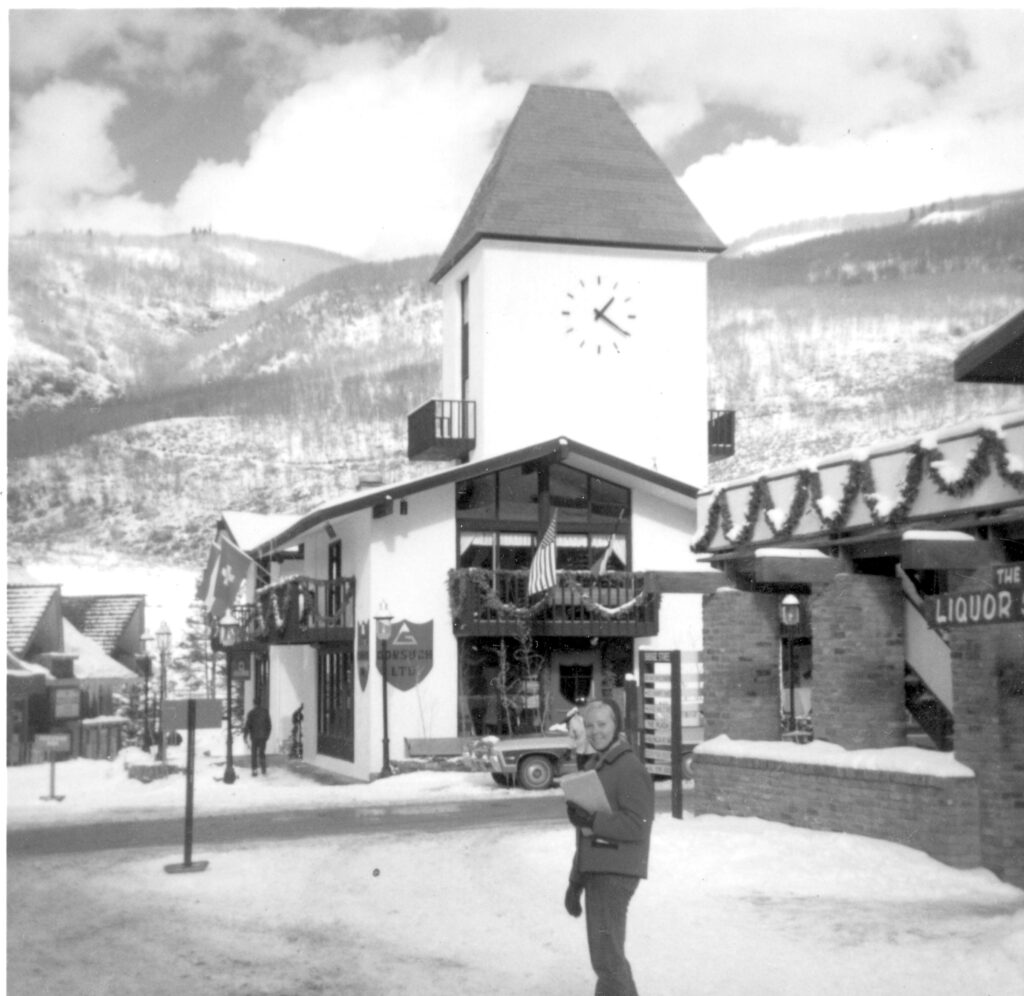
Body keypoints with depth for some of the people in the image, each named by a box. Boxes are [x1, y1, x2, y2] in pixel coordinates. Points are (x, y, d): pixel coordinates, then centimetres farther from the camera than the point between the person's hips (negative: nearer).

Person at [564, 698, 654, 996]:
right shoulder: (594, 766, 15)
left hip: (616, 872, -9)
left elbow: (637, 826, -21)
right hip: (596, 870, 9)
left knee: (606, 953, -11)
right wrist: (575, 881, 18)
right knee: (609, 952, 16)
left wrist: (590, 820, -24)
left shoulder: (630, 769, -13)